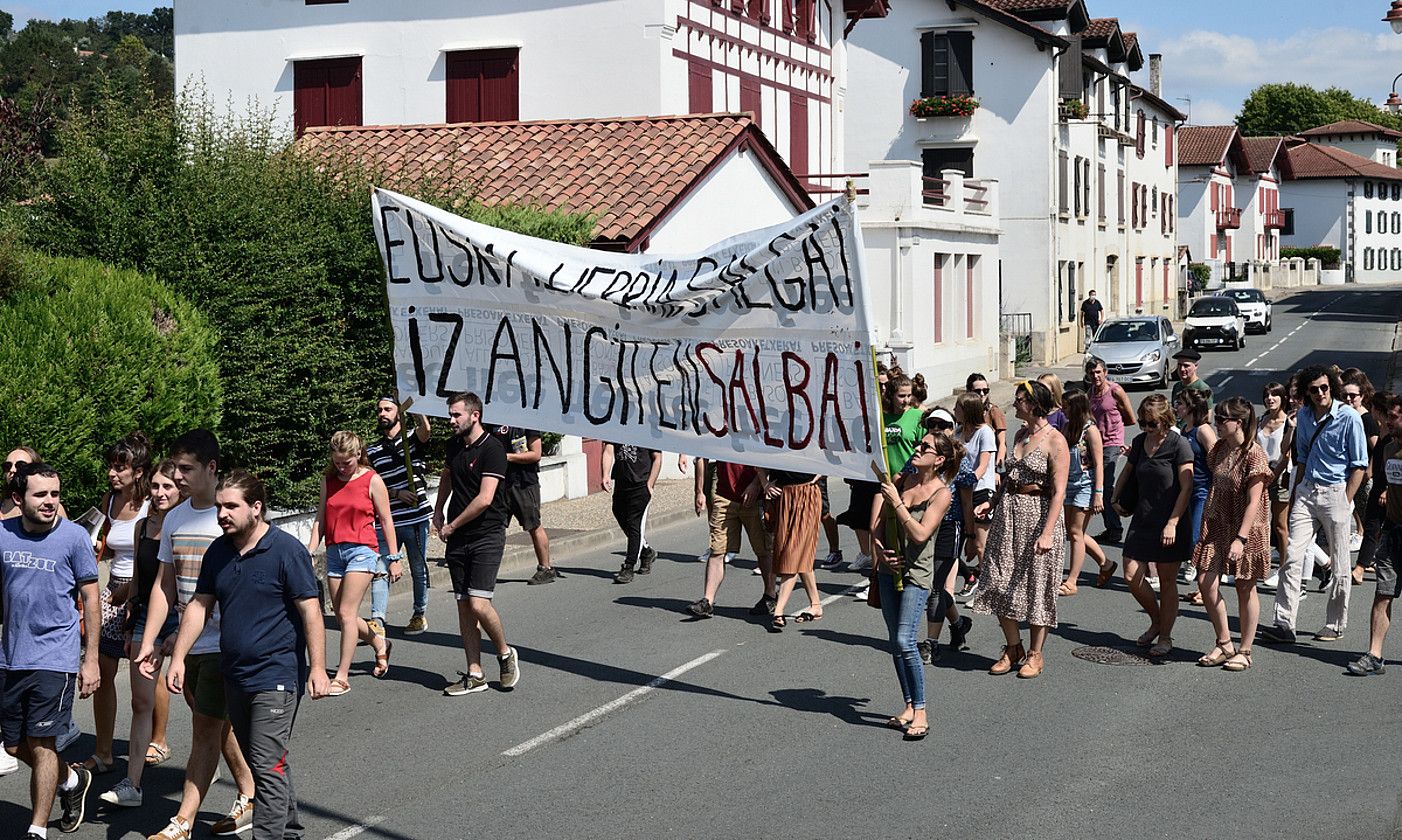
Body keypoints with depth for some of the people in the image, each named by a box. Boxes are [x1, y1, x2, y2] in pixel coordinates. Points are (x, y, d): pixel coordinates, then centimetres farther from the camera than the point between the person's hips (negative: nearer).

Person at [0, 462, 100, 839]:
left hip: (55, 659, -5)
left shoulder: (74, 536, -9)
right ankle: (71, 780, 39)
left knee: (40, 743, -4)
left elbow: (90, 599, -3)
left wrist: (91, 660, -5)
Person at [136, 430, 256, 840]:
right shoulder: (174, 518, 8)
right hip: (187, 645, 7)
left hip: (223, 644, -7)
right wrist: (149, 644, 6)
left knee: (205, 730, -2)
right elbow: (164, 586, 12)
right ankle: (250, 800, 30)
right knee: (220, 727, 16)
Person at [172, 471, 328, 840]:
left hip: (275, 677, -7)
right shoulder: (218, 552, 7)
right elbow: (199, 606, 12)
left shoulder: (287, 550, -12)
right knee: (259, 763, 17)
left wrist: (317, 668, -16)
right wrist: (178, 658, 6)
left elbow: (310, 612, -13)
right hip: (234, 676, 7)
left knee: (268, 767, -9)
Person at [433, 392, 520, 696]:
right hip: (457, 538, 7)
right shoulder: (454, 445, 10)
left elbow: (484, 499, -20)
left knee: (479, 603, -16)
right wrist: (438, 512, 19)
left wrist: (452, 526, -10)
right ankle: (474, 674, 10)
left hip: (487, 536, -7)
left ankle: (505, 653, 9)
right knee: (464, 605, 5)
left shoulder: (492, 449, -14)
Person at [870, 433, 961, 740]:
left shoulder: (941, 493, -11)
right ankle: (909, 706, 18)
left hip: (916, 573, -6)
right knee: (895, 642, 9)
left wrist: (897, 502, -21)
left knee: (905, 640, -15)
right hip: (889, 568, 6)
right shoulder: (901, 481, 5)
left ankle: (920, 713, -8)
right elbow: (878, 523, 11)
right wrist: (879, 548, -6)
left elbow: (920, 534, -21)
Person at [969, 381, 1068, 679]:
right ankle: (1013, 648, 19)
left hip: (1039, 515, -7)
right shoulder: (1021, 434, 11)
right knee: (1001, 582, 6)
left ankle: (1035, 654, 15)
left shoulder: (1054, 440, -12)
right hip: (1008, 513, 7)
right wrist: (992, 503, 8)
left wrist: (1047, 533, -21)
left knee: (1036, 585, 2)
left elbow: (1059, 492, -15)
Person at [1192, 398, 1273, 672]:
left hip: (1245, 528, -6)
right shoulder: (1219, 448, 5)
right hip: (1218, 524, 7)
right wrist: (1206, 523, 12)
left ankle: (1244, 651, 17)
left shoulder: (1254, 455, -17)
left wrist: (1241, 538, -24)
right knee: (1206, 583, -1)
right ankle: (1224, 644, 13)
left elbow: (1253, 502, -19)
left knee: (1245, 588, 5)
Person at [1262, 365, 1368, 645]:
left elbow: (1359, 465, -6)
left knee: (1340, 564, 4)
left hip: (1336, 492, -5)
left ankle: (1335, 626, 16)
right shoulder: (1303, 416, 9)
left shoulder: (1349, 417, -7)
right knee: (1292, 557, -5)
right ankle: (1284, 624, -6)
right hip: (1307, 491, 5)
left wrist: (1345, 502, -11)